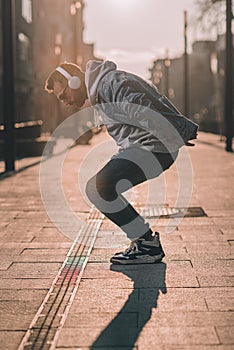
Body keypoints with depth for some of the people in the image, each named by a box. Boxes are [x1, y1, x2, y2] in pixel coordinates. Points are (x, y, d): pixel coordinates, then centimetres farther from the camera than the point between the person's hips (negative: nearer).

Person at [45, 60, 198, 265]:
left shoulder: (109, 83, -14)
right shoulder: (98, 96, 20)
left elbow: (145, 111, -21)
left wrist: (181, 132, -24)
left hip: (154, 148, -11)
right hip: (136, 148, 11)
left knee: (100, 187, -20)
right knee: (95, 189, 13)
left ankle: (148, 245, -11)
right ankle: (144, 240, 13)